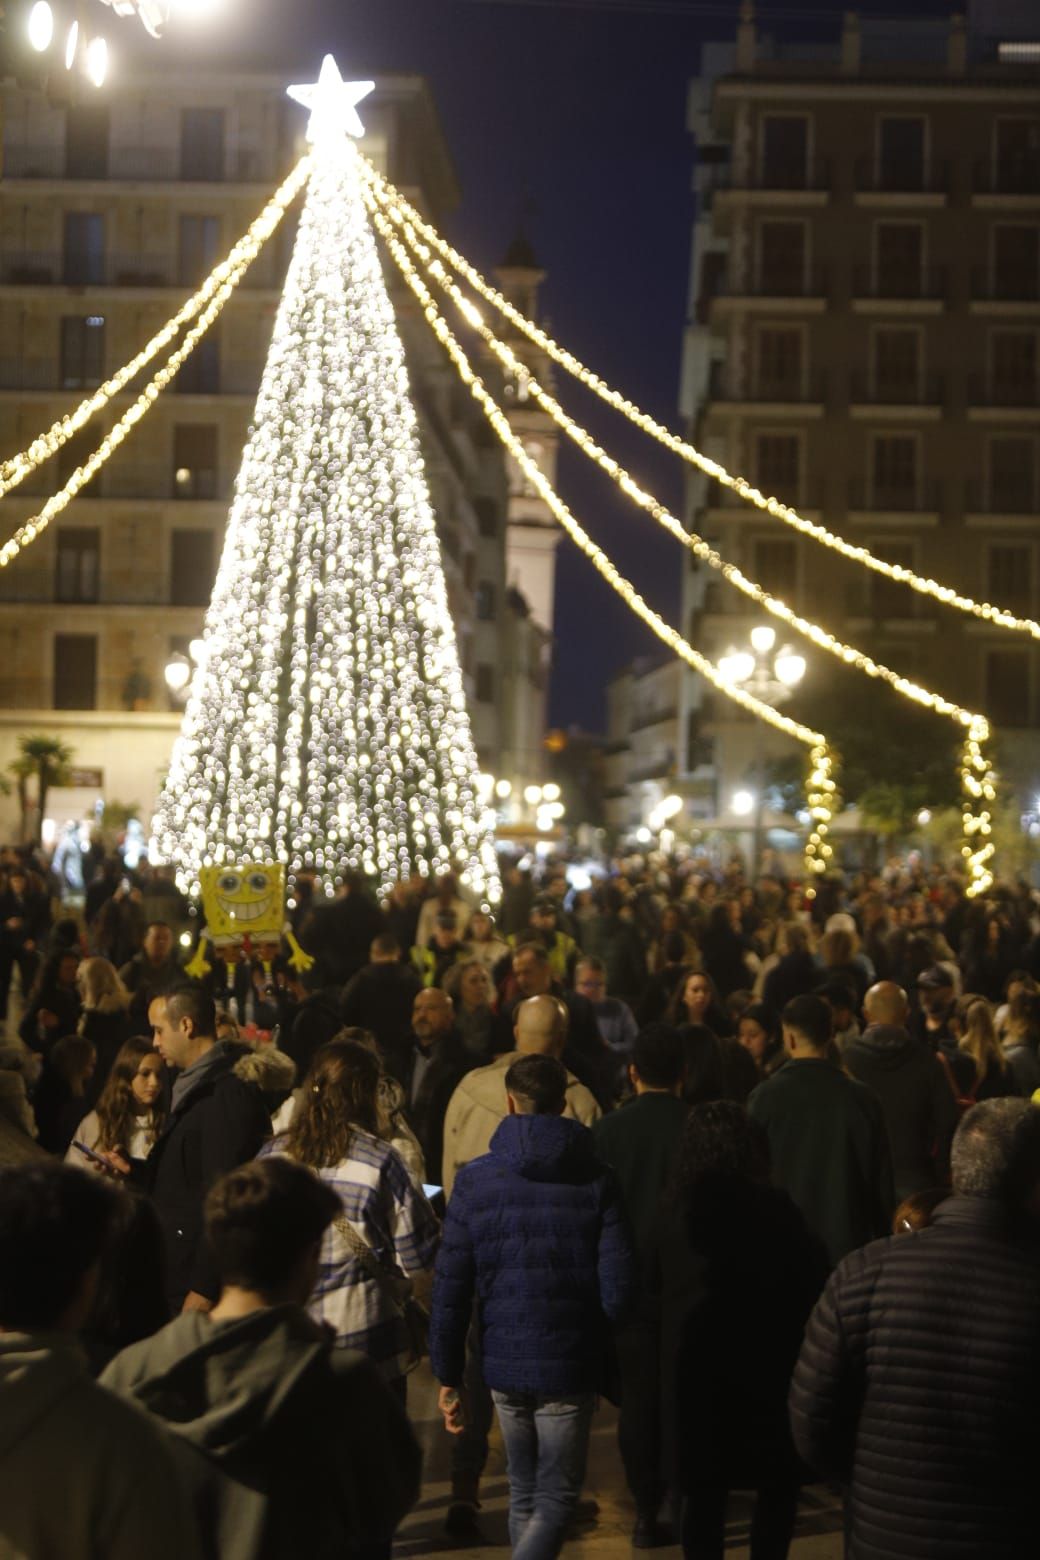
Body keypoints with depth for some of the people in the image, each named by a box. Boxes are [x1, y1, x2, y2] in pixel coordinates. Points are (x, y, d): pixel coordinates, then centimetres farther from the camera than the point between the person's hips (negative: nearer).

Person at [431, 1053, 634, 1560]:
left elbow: (450, 1291, -5)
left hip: (503, 1364, 2)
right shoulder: (595, 1180, -6)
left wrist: (448, 1378, 3)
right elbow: (617, 1290, -10)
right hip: (570, 1366, -2)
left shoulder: (475, 1179, -4)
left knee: (524, 1494, 20)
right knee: (556, 1500, 6)